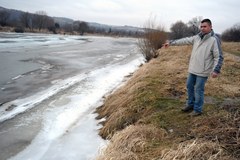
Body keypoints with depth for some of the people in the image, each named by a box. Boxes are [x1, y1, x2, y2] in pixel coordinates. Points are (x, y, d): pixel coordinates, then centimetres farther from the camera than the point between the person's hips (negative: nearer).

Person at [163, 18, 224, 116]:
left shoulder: (214, 39, -13)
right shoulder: (197, 37, 6)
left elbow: (219, 57, -14)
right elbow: (184, 40, 12)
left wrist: (216, 70, -23)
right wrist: (170, 42, 11)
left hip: (203, 71, -7)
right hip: (193, 69, 7)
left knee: (198, 90, 0)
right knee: (189, 86, 16)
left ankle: (197, 110, 16)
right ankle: (190, 105, 34)